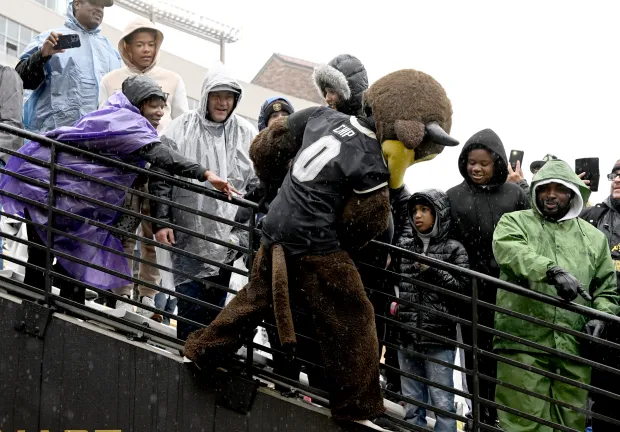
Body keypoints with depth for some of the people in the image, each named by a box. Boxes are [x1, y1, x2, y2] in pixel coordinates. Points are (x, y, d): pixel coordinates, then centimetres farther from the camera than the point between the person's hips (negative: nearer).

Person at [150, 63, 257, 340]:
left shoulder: (246, 134, 6)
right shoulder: (181, 130, 0)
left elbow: (256, 185, 12)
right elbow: (160, 180, 3)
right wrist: (161, 222, -3)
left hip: (229, 237, 2)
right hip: (189, 235, -2)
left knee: (217, 302, 8)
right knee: (190, 300, -3)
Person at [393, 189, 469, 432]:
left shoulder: (453, 249, 0)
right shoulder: (405, 247, 12)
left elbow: (463, 287, -7)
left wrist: (431, 271, -13)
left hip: (439, 338, -4)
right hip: (408, 336, 4)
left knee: (442, 403, -2)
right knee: (412, 404, 10)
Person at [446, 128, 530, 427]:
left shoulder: (515, 195, 3)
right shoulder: (453, 197, 5)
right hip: (470, 290, 1)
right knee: (475, 355, 10)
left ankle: (501, 416, 13)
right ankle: (479, 415, 20)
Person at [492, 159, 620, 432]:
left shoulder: (593, 237, 20)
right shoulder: (514, 222, 9)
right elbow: (510, 251, -14)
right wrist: (552, 270, -30)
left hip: (574, 347, 4)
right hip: (523, 341, -3)